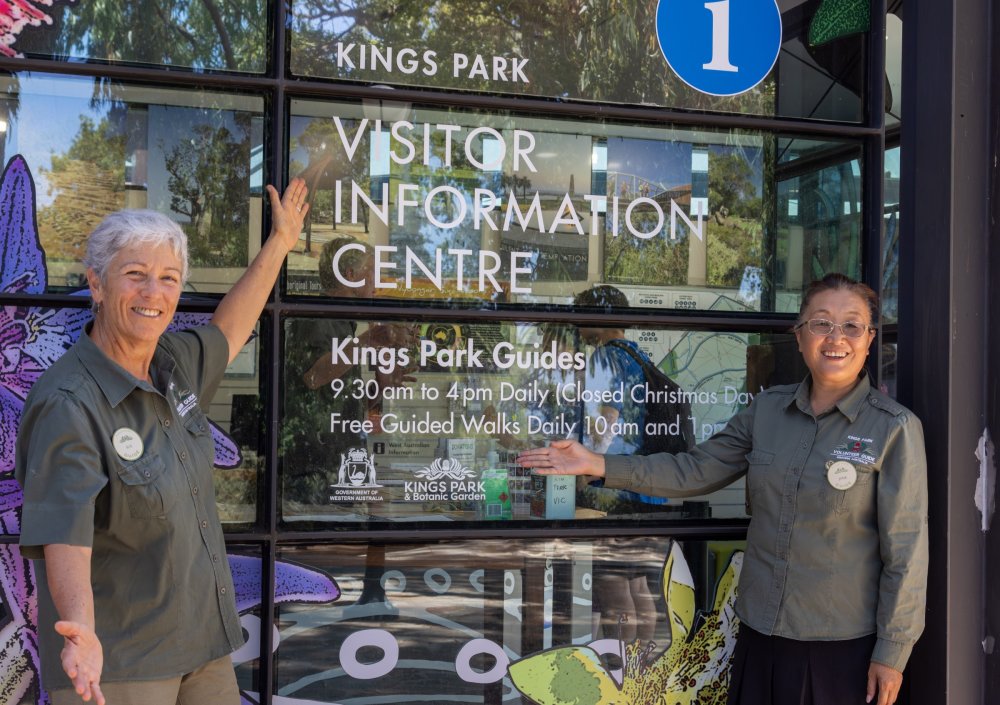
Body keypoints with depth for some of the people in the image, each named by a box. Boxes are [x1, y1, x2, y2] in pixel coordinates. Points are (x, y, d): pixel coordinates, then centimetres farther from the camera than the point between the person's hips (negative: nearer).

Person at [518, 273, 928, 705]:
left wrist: (892, 652, -8)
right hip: (761, 634, 4)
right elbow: (694, 471, 5)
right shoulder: (768, 409, 3)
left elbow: (903, 548, -9)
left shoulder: (895, 428, -10)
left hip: (843, 646, -4)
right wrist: (597, 466, -3)